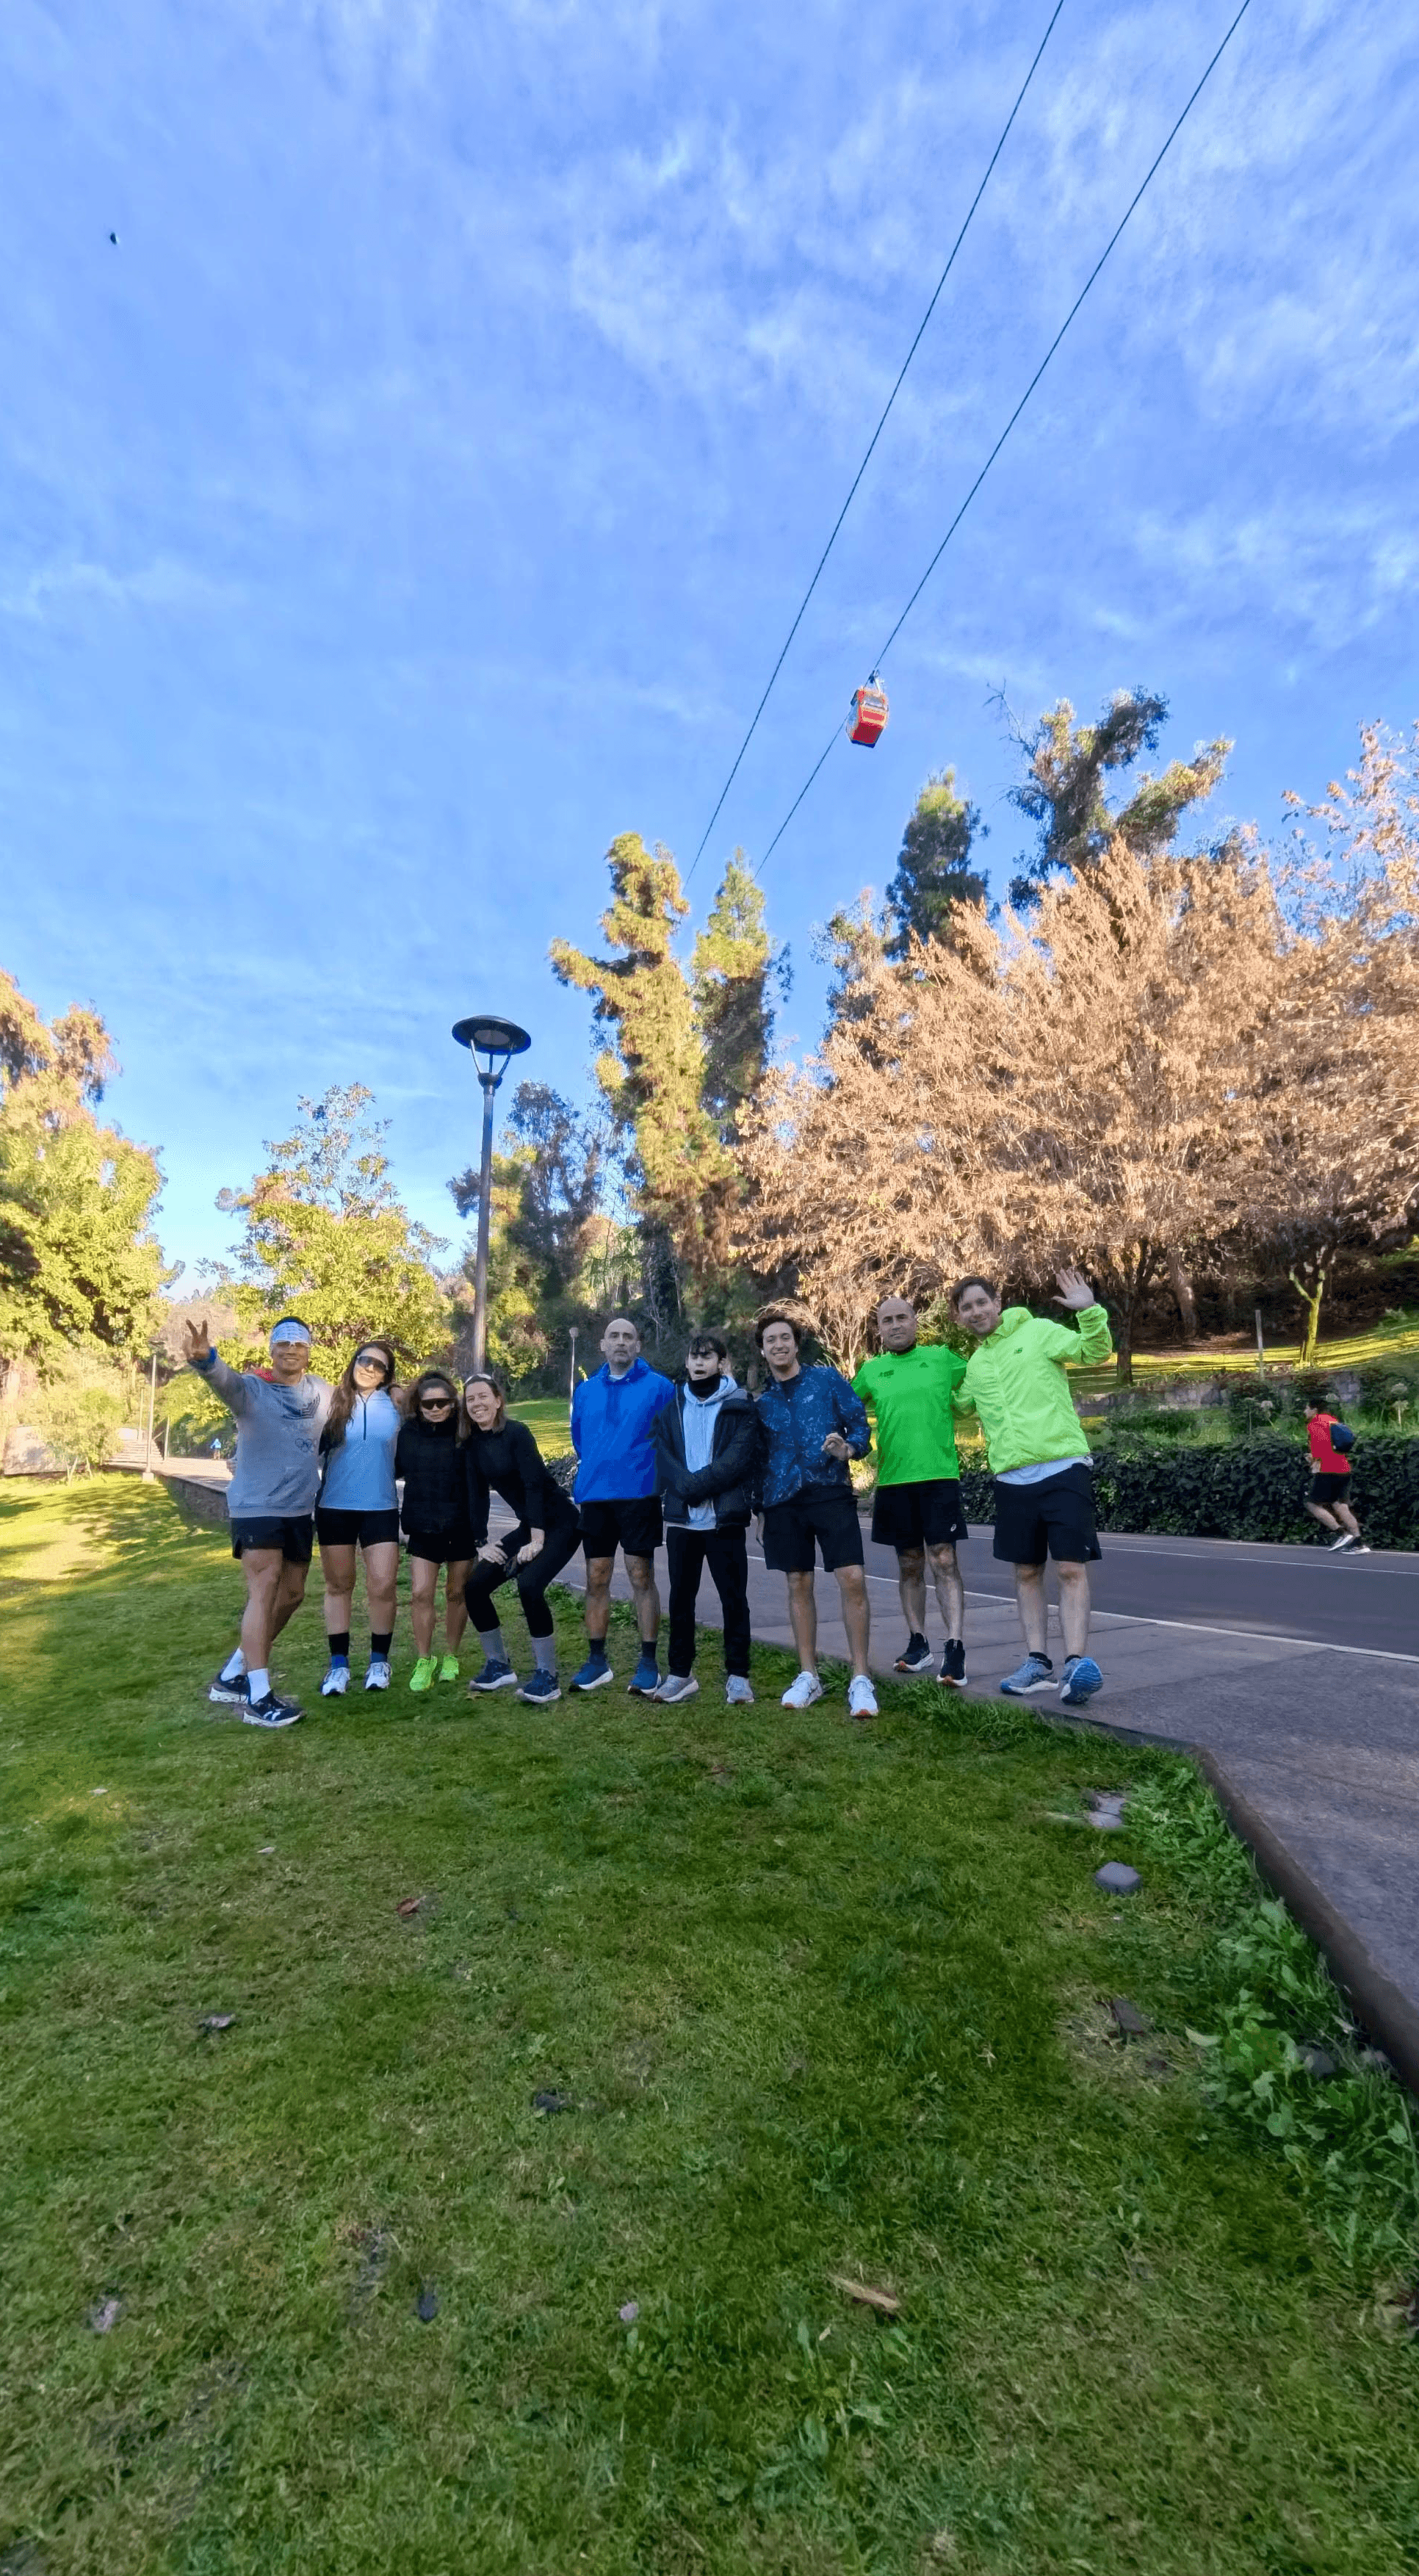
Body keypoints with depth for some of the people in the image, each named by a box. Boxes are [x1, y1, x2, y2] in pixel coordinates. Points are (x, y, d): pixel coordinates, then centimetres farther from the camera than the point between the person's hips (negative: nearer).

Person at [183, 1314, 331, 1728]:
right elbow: (225, 1379, -33)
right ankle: (259, 1697, 1)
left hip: (300, 1510, 7)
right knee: (264, 1593, -8)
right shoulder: (251, 1388, -11)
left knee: (292, 1594, 14)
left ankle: (233, 1676, 31)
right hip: (256, 1507, -6)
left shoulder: (322, 1392, 5)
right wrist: (204, 1359, -56)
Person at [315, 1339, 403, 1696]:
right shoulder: (333, 1403, -1)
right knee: (339, 1585, 10)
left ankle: (379, 1661, 16)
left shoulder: (395, 1404, 0)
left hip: (381, 1508, 0)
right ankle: (339, 1664, 20)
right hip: (334, 1507, 0)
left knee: (382, 1585, -2)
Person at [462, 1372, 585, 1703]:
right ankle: (499, 1666, 17)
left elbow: (534, 1485, -21)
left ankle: (547, 1676, -10)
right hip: (528, 1526, 7)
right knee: (475, 1586, -1)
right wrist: (481, 1543, -2)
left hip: (559, 1523, -7)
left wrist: (537, 1541, -24)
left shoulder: (517, 1433, -17)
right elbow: (477, 1495, 4)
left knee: (529, 1585, -26)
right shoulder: (473, 1443, 2)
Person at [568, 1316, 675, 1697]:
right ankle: (596, 1660, 22)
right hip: (594, 1497, 4)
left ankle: (648, 1664, 10)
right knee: (596, 1578, 10)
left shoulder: (658, 1386, -4)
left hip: (639, 1495, -4)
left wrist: (645, 1468, 1)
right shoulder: (586, 1390, 10)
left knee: (641, 1577, 0)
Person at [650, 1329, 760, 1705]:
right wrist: (686, 1487, -17)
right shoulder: (672, 1408, 11)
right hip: (681, 1519, 3)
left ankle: (737, 1675, 17)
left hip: (725, 1518, -3)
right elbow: (663, 1461, 1)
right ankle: (680, 1673, 24)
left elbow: (737, 1460, -11)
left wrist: (695, 1485, -17)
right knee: (680, 1598, 11)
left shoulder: (740, 1405, 0)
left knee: (734, 1599, 4)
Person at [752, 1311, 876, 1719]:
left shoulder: (827, 1379, 4)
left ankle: (860, 1680, 1)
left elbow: (860, 1422, 2)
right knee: (798, 1585, 8)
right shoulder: (760, 1402, 11)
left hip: (831, 1492, -3)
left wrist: (849, 1448, -19)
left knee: (853, 1580, -10)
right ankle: (808, 1677, 20)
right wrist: (760, 1509, 15)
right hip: (784, 1502, 3)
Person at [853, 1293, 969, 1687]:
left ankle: (955, 1647, -4)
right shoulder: (871, 1370, 9)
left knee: (944, 1561, -7)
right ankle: (918, 1643, 24)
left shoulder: (942, 1357, 5)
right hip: (893, 1479, 3)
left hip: (939, 1474, -2)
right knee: (909, 1563, 12)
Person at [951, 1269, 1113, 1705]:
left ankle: (1077, 1661, -6)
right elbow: (955, 1406, 30)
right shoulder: (973, 1366, 16)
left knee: (1071, 1568, -8)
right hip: (1011, 1478, 6)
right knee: (1027, 1572, 10)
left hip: (1063, 1468, -5)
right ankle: (1037, 1663, 17)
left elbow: (1096, 1350, -8)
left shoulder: (1038, 1331, 1)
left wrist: (1089, 1310, -23)